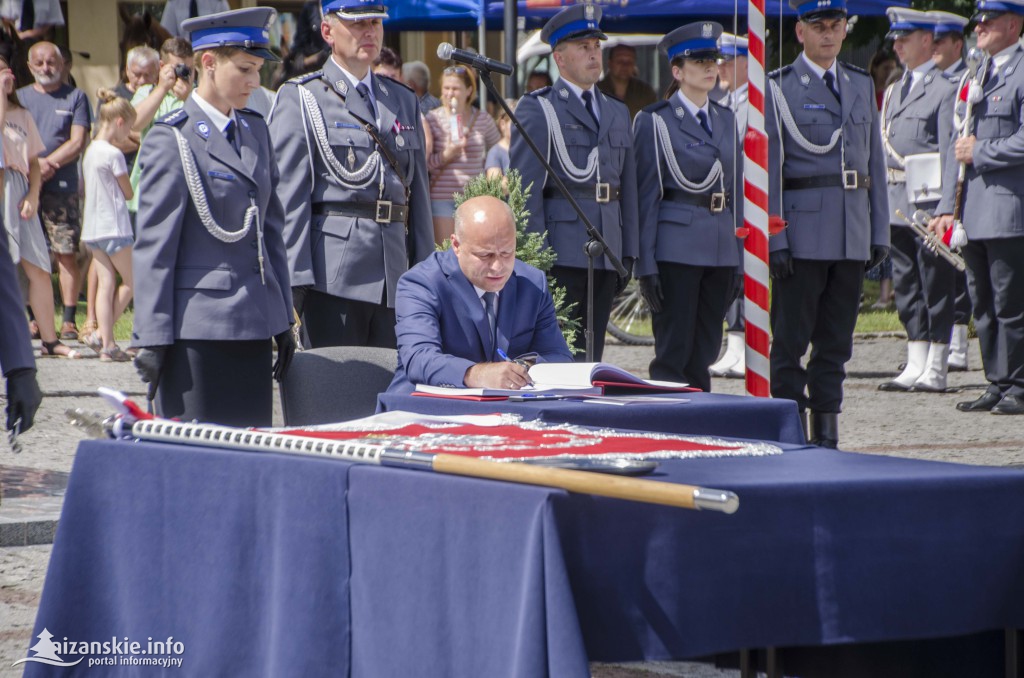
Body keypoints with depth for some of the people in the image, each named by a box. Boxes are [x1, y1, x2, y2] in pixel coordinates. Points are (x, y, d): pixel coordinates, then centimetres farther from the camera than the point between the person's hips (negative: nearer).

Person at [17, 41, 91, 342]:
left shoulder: (75, 97, 9)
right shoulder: (19, 97, 14)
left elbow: (78, 142, 0)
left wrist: (47, 164, -12)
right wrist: (34, 165, -11)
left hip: (63, 187, -2)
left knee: (67, 253, -7)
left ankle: (68, 320, -6)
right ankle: (36, 316, 5)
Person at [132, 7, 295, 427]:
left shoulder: (255, 131, 13)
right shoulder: (173, 140, -7)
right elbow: (154, 246, -9)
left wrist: (283, 320, 14)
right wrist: (151, 341, -12)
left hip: (253, 324, 6)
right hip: (196, 326, -6)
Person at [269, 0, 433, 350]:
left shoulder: (403, 100, 20)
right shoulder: (300, 98, 2)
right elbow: (288, 194, -4)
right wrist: (294, 277, -12)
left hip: (395, 274, 5)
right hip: (333, 271, -5)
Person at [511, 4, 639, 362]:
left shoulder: (618, 113, 19)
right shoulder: (537, 109, 0)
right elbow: (526, 189, -6)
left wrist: (628, 252, 13)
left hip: (607, 254, 6)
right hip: (561, 254, -6)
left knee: (591, 357, 6)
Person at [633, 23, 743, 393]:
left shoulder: (726, 120, 14)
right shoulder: (655, 121, -4)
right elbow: (646, 196, -6)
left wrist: (742, 252, 11)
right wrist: (646, 265, -11)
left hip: (721, 247, 6)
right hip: (676, 247, -6)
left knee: (705, 349, 8)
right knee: (674, 350, -5)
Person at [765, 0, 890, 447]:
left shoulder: (862, 85, 15)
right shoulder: (779, 88, -1)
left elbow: (875, 161, 16)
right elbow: (767, 168, -5)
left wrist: (880, 231, 11)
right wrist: (774, 238, -12)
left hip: (853, 237, 5)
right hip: (803, 236, -5)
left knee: (836, 341, 7)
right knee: (791, 340, -4)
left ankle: (826, 434, 11)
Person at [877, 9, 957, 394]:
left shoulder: (944, 89, -7)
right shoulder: (894, 91, 17)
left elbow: (949, 153, -12)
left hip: (928, 202, -8)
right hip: (896, 204, 8)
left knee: (935, 288, -2)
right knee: (907, 290, 10)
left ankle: (935, 371, 1)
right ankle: (915, 366, 15)